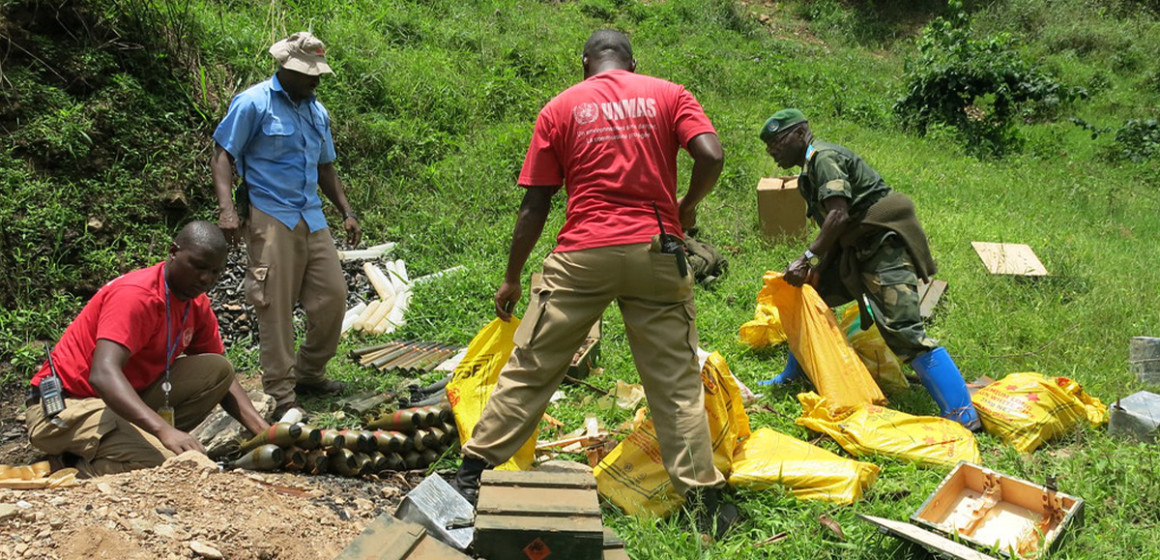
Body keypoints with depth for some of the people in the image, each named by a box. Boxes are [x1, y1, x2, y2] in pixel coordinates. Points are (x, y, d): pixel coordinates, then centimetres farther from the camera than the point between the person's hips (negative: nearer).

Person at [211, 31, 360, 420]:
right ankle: (281, 395, -1)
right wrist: (227, 208, -19)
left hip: (312, 219, 7)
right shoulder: (253, 104, -4)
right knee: (275, 307, -7)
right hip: (271, 217, -7)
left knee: (332, 294, 5)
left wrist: (346, 212, 17)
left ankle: (309, 373, 23)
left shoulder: (317, 111, 17)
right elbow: (223, 156, -7)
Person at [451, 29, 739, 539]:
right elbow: (711, 156, -8)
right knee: (676, 381, 7)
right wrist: (687, 206, 12)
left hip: (582, 255, 0)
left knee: (530, 368, 9)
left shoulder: (561, 108, 8)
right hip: (655, 251, 0)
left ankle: (474, 472, 16)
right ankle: (704, 500, 9)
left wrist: (512, 278, 13)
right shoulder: (668, 94, 9)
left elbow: (535, 204, 6)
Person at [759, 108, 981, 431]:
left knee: (902, 331, -17)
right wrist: (816, 267, 0)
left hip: (884, 245, -11)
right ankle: (793, 376, 31)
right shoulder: (811, 167, 17)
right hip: (857, 249, 11)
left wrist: (808, 258, -23)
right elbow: (831, 228, 13)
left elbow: (839, 215, -24)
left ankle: (963, 415, -15)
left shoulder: (823, 157, -13)